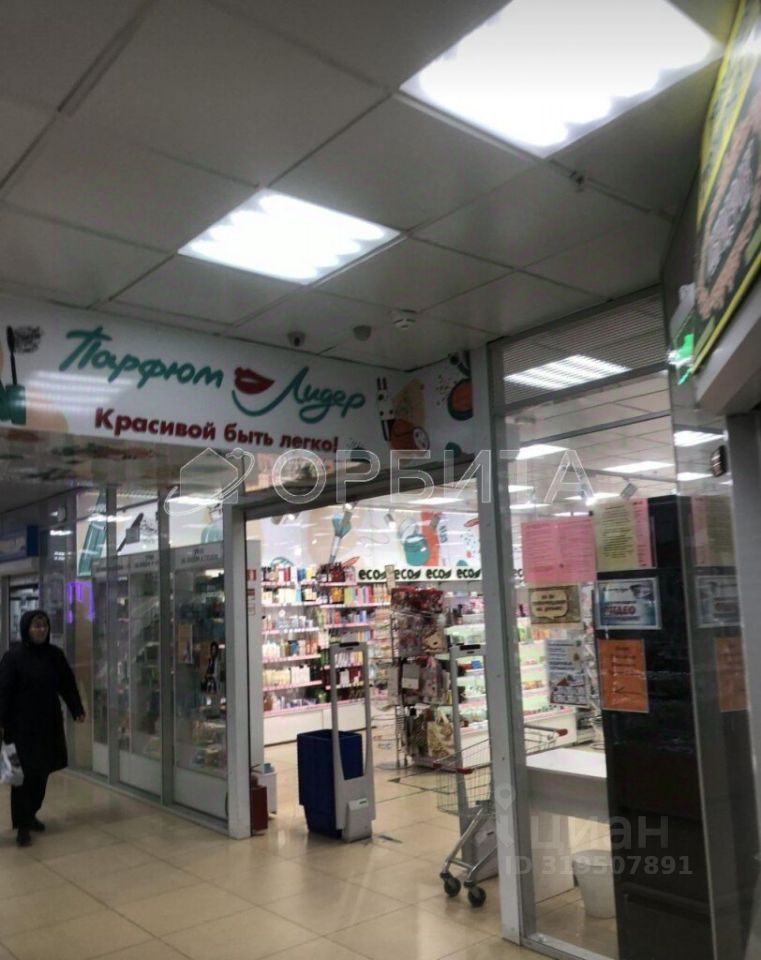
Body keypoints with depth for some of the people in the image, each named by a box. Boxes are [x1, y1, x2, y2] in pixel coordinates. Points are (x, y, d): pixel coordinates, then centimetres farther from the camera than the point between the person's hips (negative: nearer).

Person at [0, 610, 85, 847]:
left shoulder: (55, 654, 4)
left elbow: (67, 684, 8)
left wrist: (77, 710, 3)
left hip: (49, 723, 5)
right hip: (22, 725, -5)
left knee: (42, 771, 10)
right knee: (24, 773, -3)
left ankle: (31, 814, 28)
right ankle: (22, 825, 5)